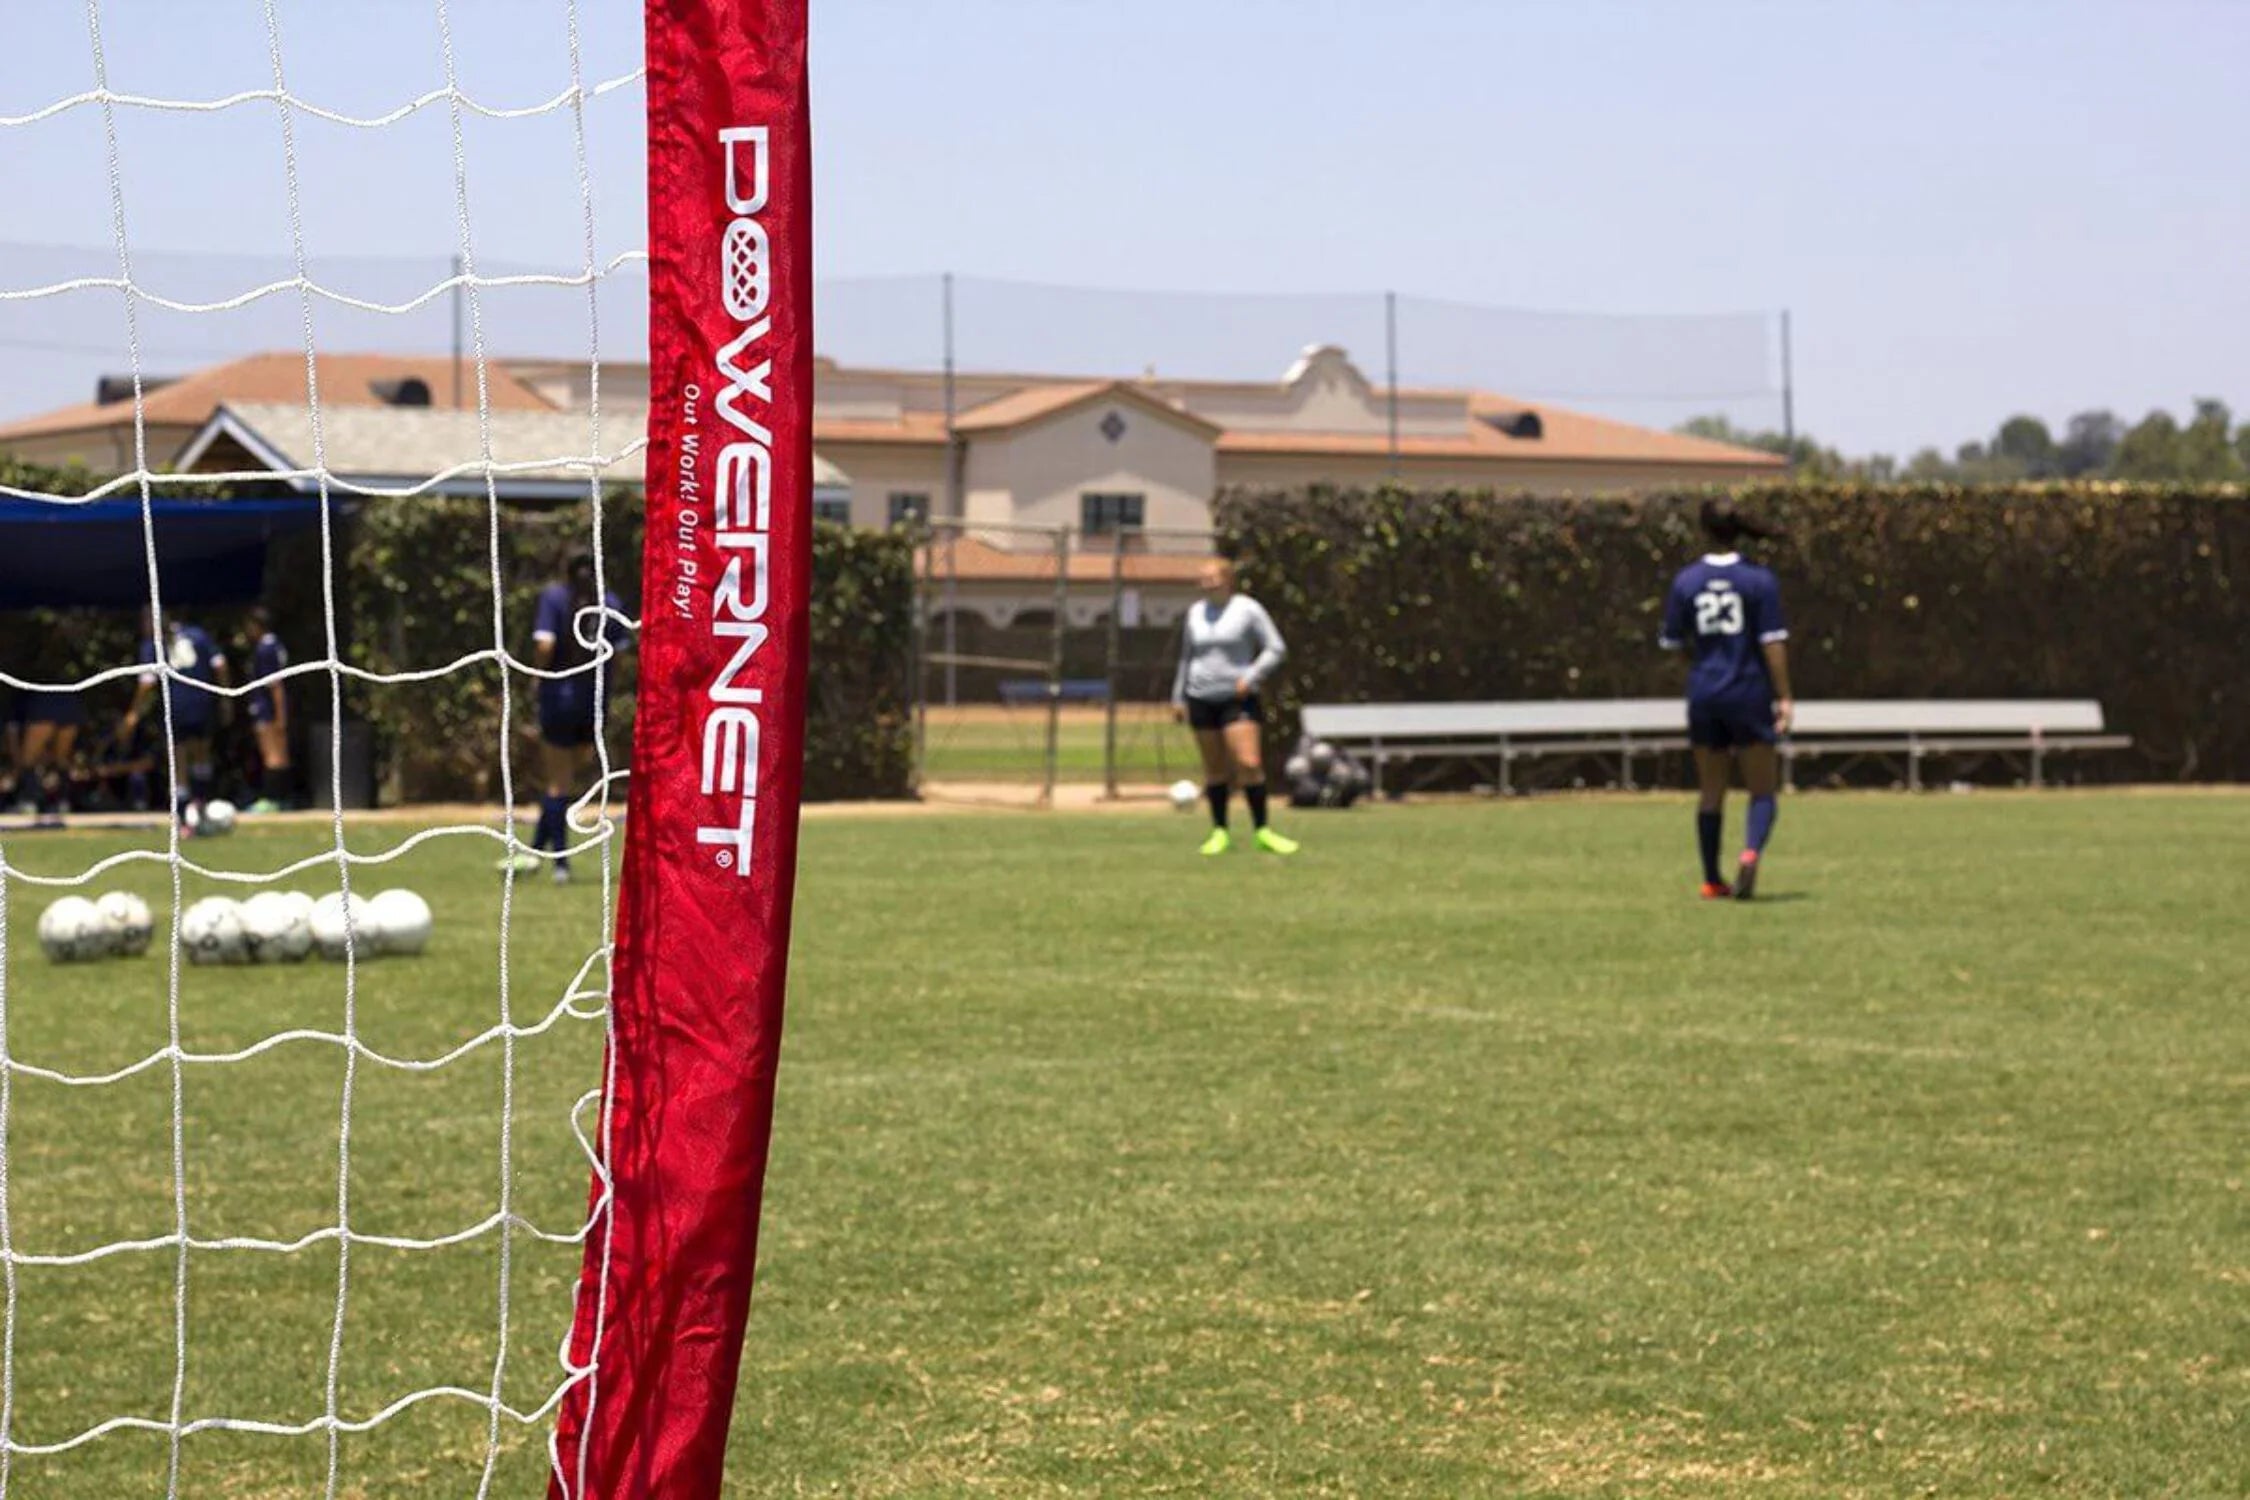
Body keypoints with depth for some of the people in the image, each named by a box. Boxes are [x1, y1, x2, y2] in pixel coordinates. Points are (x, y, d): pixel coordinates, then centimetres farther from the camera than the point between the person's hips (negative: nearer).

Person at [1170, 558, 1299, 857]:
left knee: (1249, 763, -14)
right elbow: (1186, 657, 21)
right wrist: (1178, 697, 18)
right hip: (1201, 699, 4)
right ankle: (1220, 832, 13)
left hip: (1238, 698, -4)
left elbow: (1275, 649, -3)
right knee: (1215, 768, 6)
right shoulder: (1195, 613, 12)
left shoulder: (1247, 609, -3)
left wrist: (1252, 677, -15)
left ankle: (1262, 831, -8)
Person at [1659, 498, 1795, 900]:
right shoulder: (1759, 580, -8)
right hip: (1749, 695, -3)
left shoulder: (1686, 581, -1)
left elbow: (1673, 643, 5)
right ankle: (1751, 852, -24)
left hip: (1704, 697, 3)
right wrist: (1784, 697, -7)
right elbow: (1773, 642, -11)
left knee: (1711, 793, 13)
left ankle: (1712, 881, 17)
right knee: (1763, 792, 3)